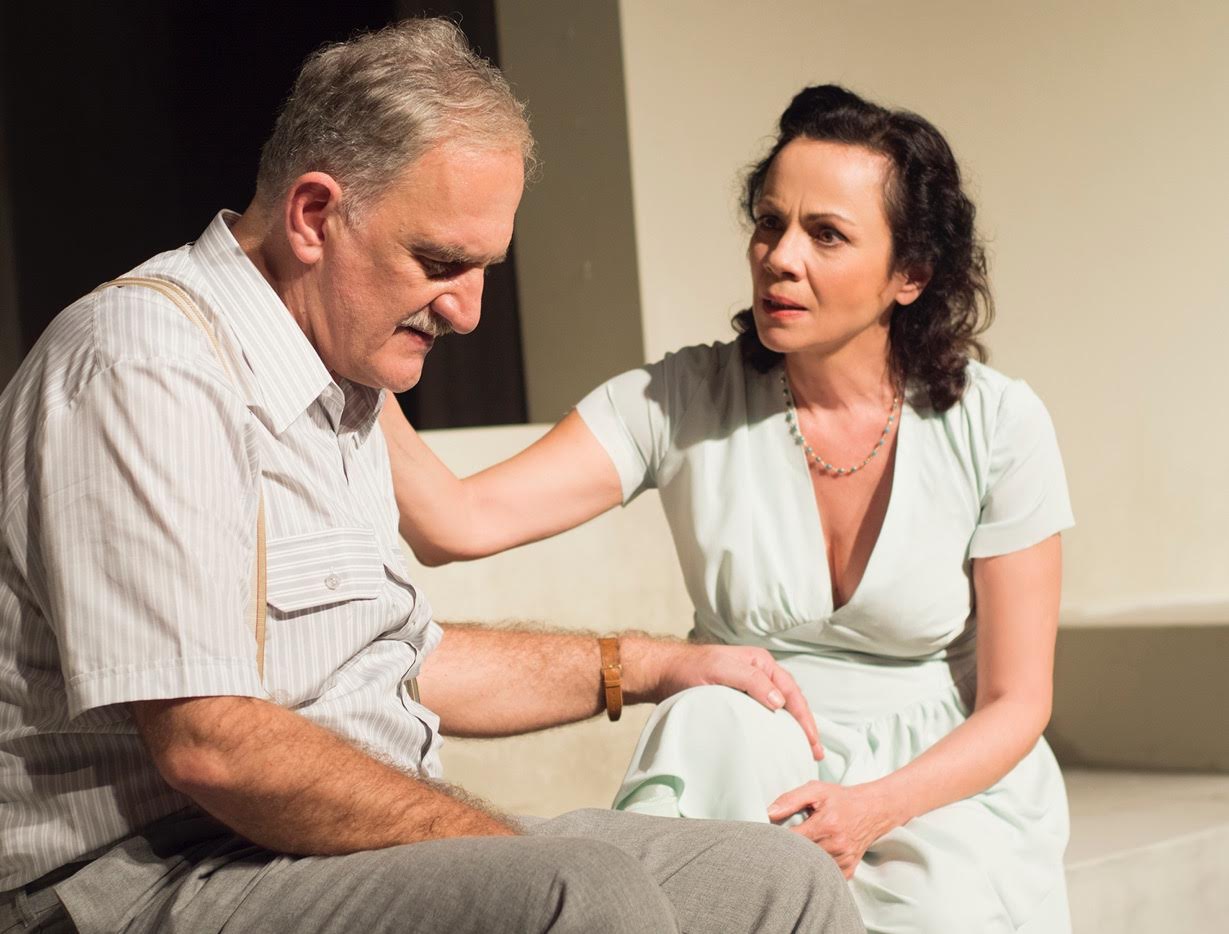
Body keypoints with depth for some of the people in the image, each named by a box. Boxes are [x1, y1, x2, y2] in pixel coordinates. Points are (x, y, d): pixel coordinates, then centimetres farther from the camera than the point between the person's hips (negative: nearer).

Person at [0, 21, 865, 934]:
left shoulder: (338, 387, 18)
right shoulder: (147, 367, -15)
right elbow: (208, 745, -23)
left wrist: (654, 666, 25)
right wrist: (526, 859, -18)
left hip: (374, 850, 9)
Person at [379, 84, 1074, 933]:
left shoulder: (996, 425, -6)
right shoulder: (683, 402, -5)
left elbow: (1016, 703, -3)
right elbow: (458, 523, -18)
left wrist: (875, 808, -21)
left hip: (944, 783, -1)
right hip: (742, 776, 1)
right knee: (706, 717, -33)